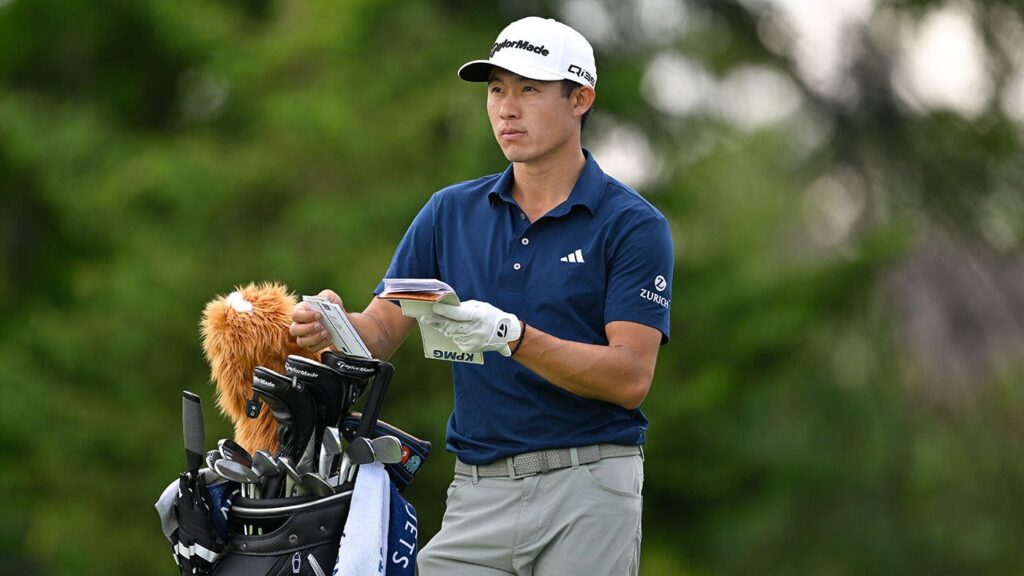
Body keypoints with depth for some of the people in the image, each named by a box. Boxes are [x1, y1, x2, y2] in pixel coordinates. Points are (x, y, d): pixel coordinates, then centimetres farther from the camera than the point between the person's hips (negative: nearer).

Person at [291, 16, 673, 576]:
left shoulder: (632, 225, -2)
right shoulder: (450, 212, 12)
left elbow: (631, 376, -11)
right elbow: (382, 331, 8)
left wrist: (511, 336, -23)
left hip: (587, 487, -3)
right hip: (477, 492, 3)